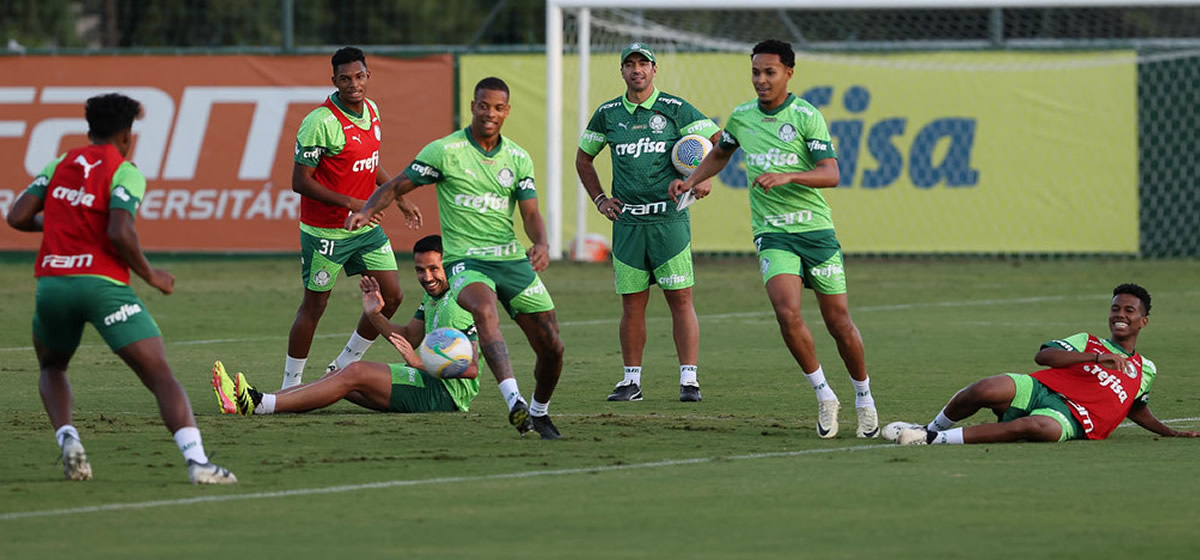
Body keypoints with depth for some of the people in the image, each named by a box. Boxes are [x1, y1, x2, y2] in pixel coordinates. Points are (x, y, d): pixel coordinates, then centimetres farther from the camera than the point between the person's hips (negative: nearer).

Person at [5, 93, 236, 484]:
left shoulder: (59, 165, 15)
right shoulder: (125, 173, 0)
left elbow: (18, 217, 9)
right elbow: (119, 234, -14)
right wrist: (151, 276, 0)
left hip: (52, 284, 4)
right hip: (103, 285, -4)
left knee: (52, 368, 31)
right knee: (161, 376, -7)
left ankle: (68, 439, 4)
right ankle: (196, 460, -26)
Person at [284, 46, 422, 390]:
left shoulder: (371, 110, 4)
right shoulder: (320, 122, -21)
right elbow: (300, 181, -20)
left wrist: (400, 199, 19)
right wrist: (350, 203, -22)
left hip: (366, 227, 7)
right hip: (326, 230, -7)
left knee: (391, 296, 5)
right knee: (314, 305, 0)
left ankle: (345, 365, 21)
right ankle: (291, 385, 13)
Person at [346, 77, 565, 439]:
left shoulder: (518, 158, 9)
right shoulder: (444, 151, -3)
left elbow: (531, 213, 3)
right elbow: (396, 187, 1)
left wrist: (541, 244, -18)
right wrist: (366, 211, -18)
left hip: (512, 259, 5)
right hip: (465, 259, -5)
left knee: (551, 348, 1)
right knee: (484, 310, -39)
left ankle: (539, 413, 29)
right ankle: (514, 401, -50)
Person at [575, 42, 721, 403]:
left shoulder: (675, 110, -1)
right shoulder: (608, 114, 9)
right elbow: (583, 159, 22)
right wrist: (599, 199, 11)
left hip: (669, 217, -3)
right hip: (627, 221, 3)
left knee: (680, 299, -5)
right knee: (632, 302, 5)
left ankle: (689, 379, -4)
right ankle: (632, 380, 12)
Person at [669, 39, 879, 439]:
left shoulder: (806, 116, -6)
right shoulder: (741, 117, 7)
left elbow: (830, 174, -14)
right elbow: (720, 153, 29)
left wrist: (787, 176, -27)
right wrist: (692, 180, 16)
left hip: (816, 228, -2)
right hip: (772, 233, 2)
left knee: (838, 322, 1)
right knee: (787, 312, -21)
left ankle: (864, 399, 23)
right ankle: (824, 396, -6)